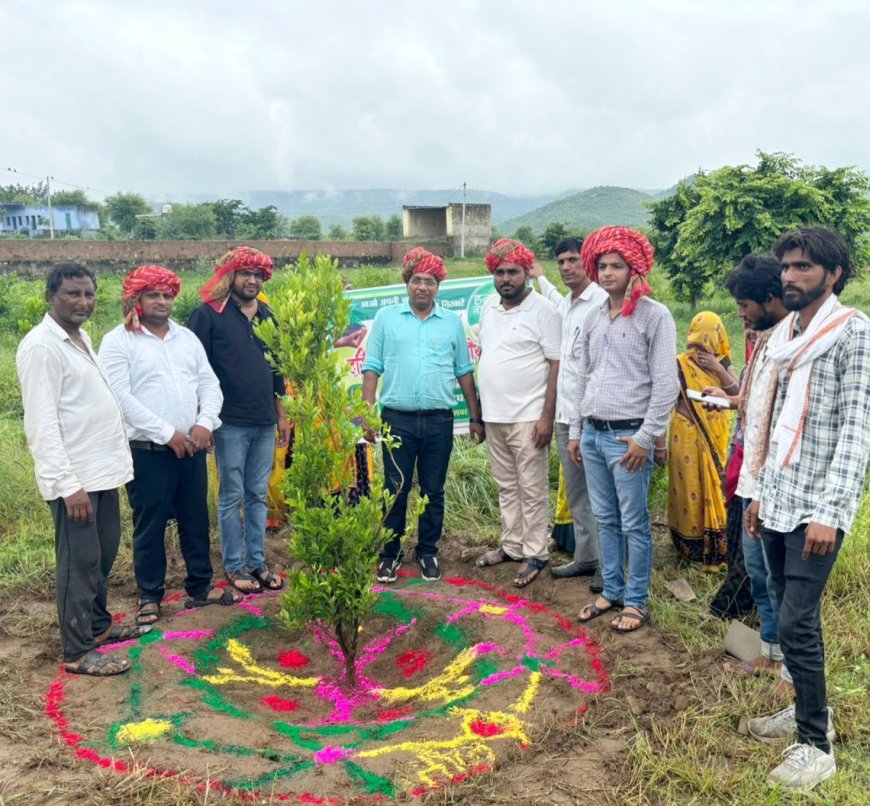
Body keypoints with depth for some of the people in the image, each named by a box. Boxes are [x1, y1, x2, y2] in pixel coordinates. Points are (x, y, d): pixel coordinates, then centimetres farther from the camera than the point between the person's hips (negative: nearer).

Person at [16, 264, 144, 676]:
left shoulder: (81, 338, 12)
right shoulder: (41, 346, -16)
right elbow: (42, 423, -20)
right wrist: (69, 484, -23)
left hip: (103, 469, 9)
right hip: (74, 476, -9)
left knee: (104, 554, 19)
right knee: (80, 561, 0)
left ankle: (99, 624, 35)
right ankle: (78, 653, 12)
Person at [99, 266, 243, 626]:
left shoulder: (187, 337, 12)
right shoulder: (117, 341, -5)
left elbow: (209, 383, 9)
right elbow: (121, 397, -14)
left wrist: (205, 422, -9)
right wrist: (167, 433, -17)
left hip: (191, 446, 5)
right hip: (147, 450, -5)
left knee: (196, 519, 13)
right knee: (150, 525, 5)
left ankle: (201, 587, 27)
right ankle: (149, 596, 20)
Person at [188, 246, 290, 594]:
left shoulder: (267, 316, 13)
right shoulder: (209, 314, -5)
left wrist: (281, 414, 17)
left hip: (265, 423, 5)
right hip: (230, 422, -5)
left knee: (258, 496, 11)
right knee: (232, 496, 3)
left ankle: (257, 562, 21)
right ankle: (234, 566, 15)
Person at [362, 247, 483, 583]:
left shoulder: (452, 322, 8)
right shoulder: (386, 318, 4)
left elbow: (464, 372, 10)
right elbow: (372, 368, 2)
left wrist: (475, 418, 9)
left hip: (439, 420, 1)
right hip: (397, 419, -1)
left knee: (433, 491, 10)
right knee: (395, 490, 6)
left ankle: (428, 551, 25)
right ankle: (390, 552, 20)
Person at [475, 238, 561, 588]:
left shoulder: (543, 310, -10)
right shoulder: (489, 306, 10)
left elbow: (557, 365, -12)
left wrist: (547, 417, -17)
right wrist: (478, 408, 15)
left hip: (527, 417, -7)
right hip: (494, 416, 7)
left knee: (532, 490, 2)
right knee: (507, 487, 16)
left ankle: (534, 555, 13)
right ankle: (512, 545, 29)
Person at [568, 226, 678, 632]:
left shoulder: (655, 316, -7)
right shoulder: (593, 318, 12)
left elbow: (666, 383, -11)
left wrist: (646, 436, -13)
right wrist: (575, 431, 15)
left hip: (628, 435, -6)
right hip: (592, 433, 6)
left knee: (634, 523, 2)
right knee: (605, 519, 14)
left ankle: (636, 602, 14)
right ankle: (611, 591, 26)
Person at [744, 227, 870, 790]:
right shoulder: (786, 333, 13)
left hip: (817, 507, -7)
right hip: (779, 501, 7)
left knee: (798, 622, -7)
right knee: (791, 614, 14)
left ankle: (816, 746, 6)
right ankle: (810, 709, 31)